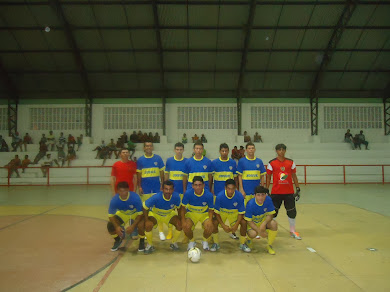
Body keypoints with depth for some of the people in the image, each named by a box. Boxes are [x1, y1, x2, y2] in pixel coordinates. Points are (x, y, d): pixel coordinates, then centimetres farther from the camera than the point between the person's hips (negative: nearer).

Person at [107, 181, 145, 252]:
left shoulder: (135, 198, -34)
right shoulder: (114, 200, -27)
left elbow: (140, 213, -26)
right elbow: (111, 215, -17)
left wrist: (133, 226, -33)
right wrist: (117, 227, -30)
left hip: (135, 214, -3)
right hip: (122, 214, 3)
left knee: (141, 225, -33)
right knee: (110, 225, -20)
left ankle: (142, 242, -1)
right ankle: (118, 240, 13)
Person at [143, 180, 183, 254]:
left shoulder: (176, 196, -28)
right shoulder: (156, 197, -35)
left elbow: (179, 208, -7)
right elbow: (145, 207, -20)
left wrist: (180, 220, -17)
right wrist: (146, 220, -25)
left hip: (169, 214, 2)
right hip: (155, 214, -2)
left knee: (180, 224, -21)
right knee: (148, 225, -29)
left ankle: (173, 243, 8)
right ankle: (150, 245, 0)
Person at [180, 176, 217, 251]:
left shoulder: (209, 195, -24)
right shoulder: (188, 193, -24)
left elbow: (211, 209, -9)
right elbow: (183, 207, -11)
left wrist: (210, 220, -26)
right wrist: (183, 221, -21)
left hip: (205, 214, 0)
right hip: (191, 213, 0)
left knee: (210, 227, -26)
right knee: (186, 227, -27)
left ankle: (205, 241, 11)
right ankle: (191, 242, 9)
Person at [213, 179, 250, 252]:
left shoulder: (239, 196, -27)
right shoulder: (220, 196, -29)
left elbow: (241, 213, -17)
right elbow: (216, 212, -20)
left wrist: (236, 225, -27)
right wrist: (223, 225, -26)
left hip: (234, 213, 1)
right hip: (222, 212, -1)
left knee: (244, 222, -24)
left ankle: (242, 244, 1)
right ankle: (216, 243, -3)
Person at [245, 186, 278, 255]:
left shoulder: (268, 200, -21)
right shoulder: (250, 204, -29)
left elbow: (270, 214, -13)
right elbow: (249, 221, -20)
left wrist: (264, 223, -32)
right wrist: (259, 231, -29)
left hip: (264, 220, 3)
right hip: (252, 223, -3)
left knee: (274, 224, -26)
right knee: (253, 234, -31)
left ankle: (269, 245, -4)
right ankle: (249, 239, 10)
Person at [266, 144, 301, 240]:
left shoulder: (291, 162, 6)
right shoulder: (272, 163, 0)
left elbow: (294, 176, 11)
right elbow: (268, 177, 4)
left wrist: (298, 189, 6)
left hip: (289, 192, 2)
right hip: (276, 192, -2)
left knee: (292, 212, 7)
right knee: (273, 212, 3)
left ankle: (292, 231, 23)